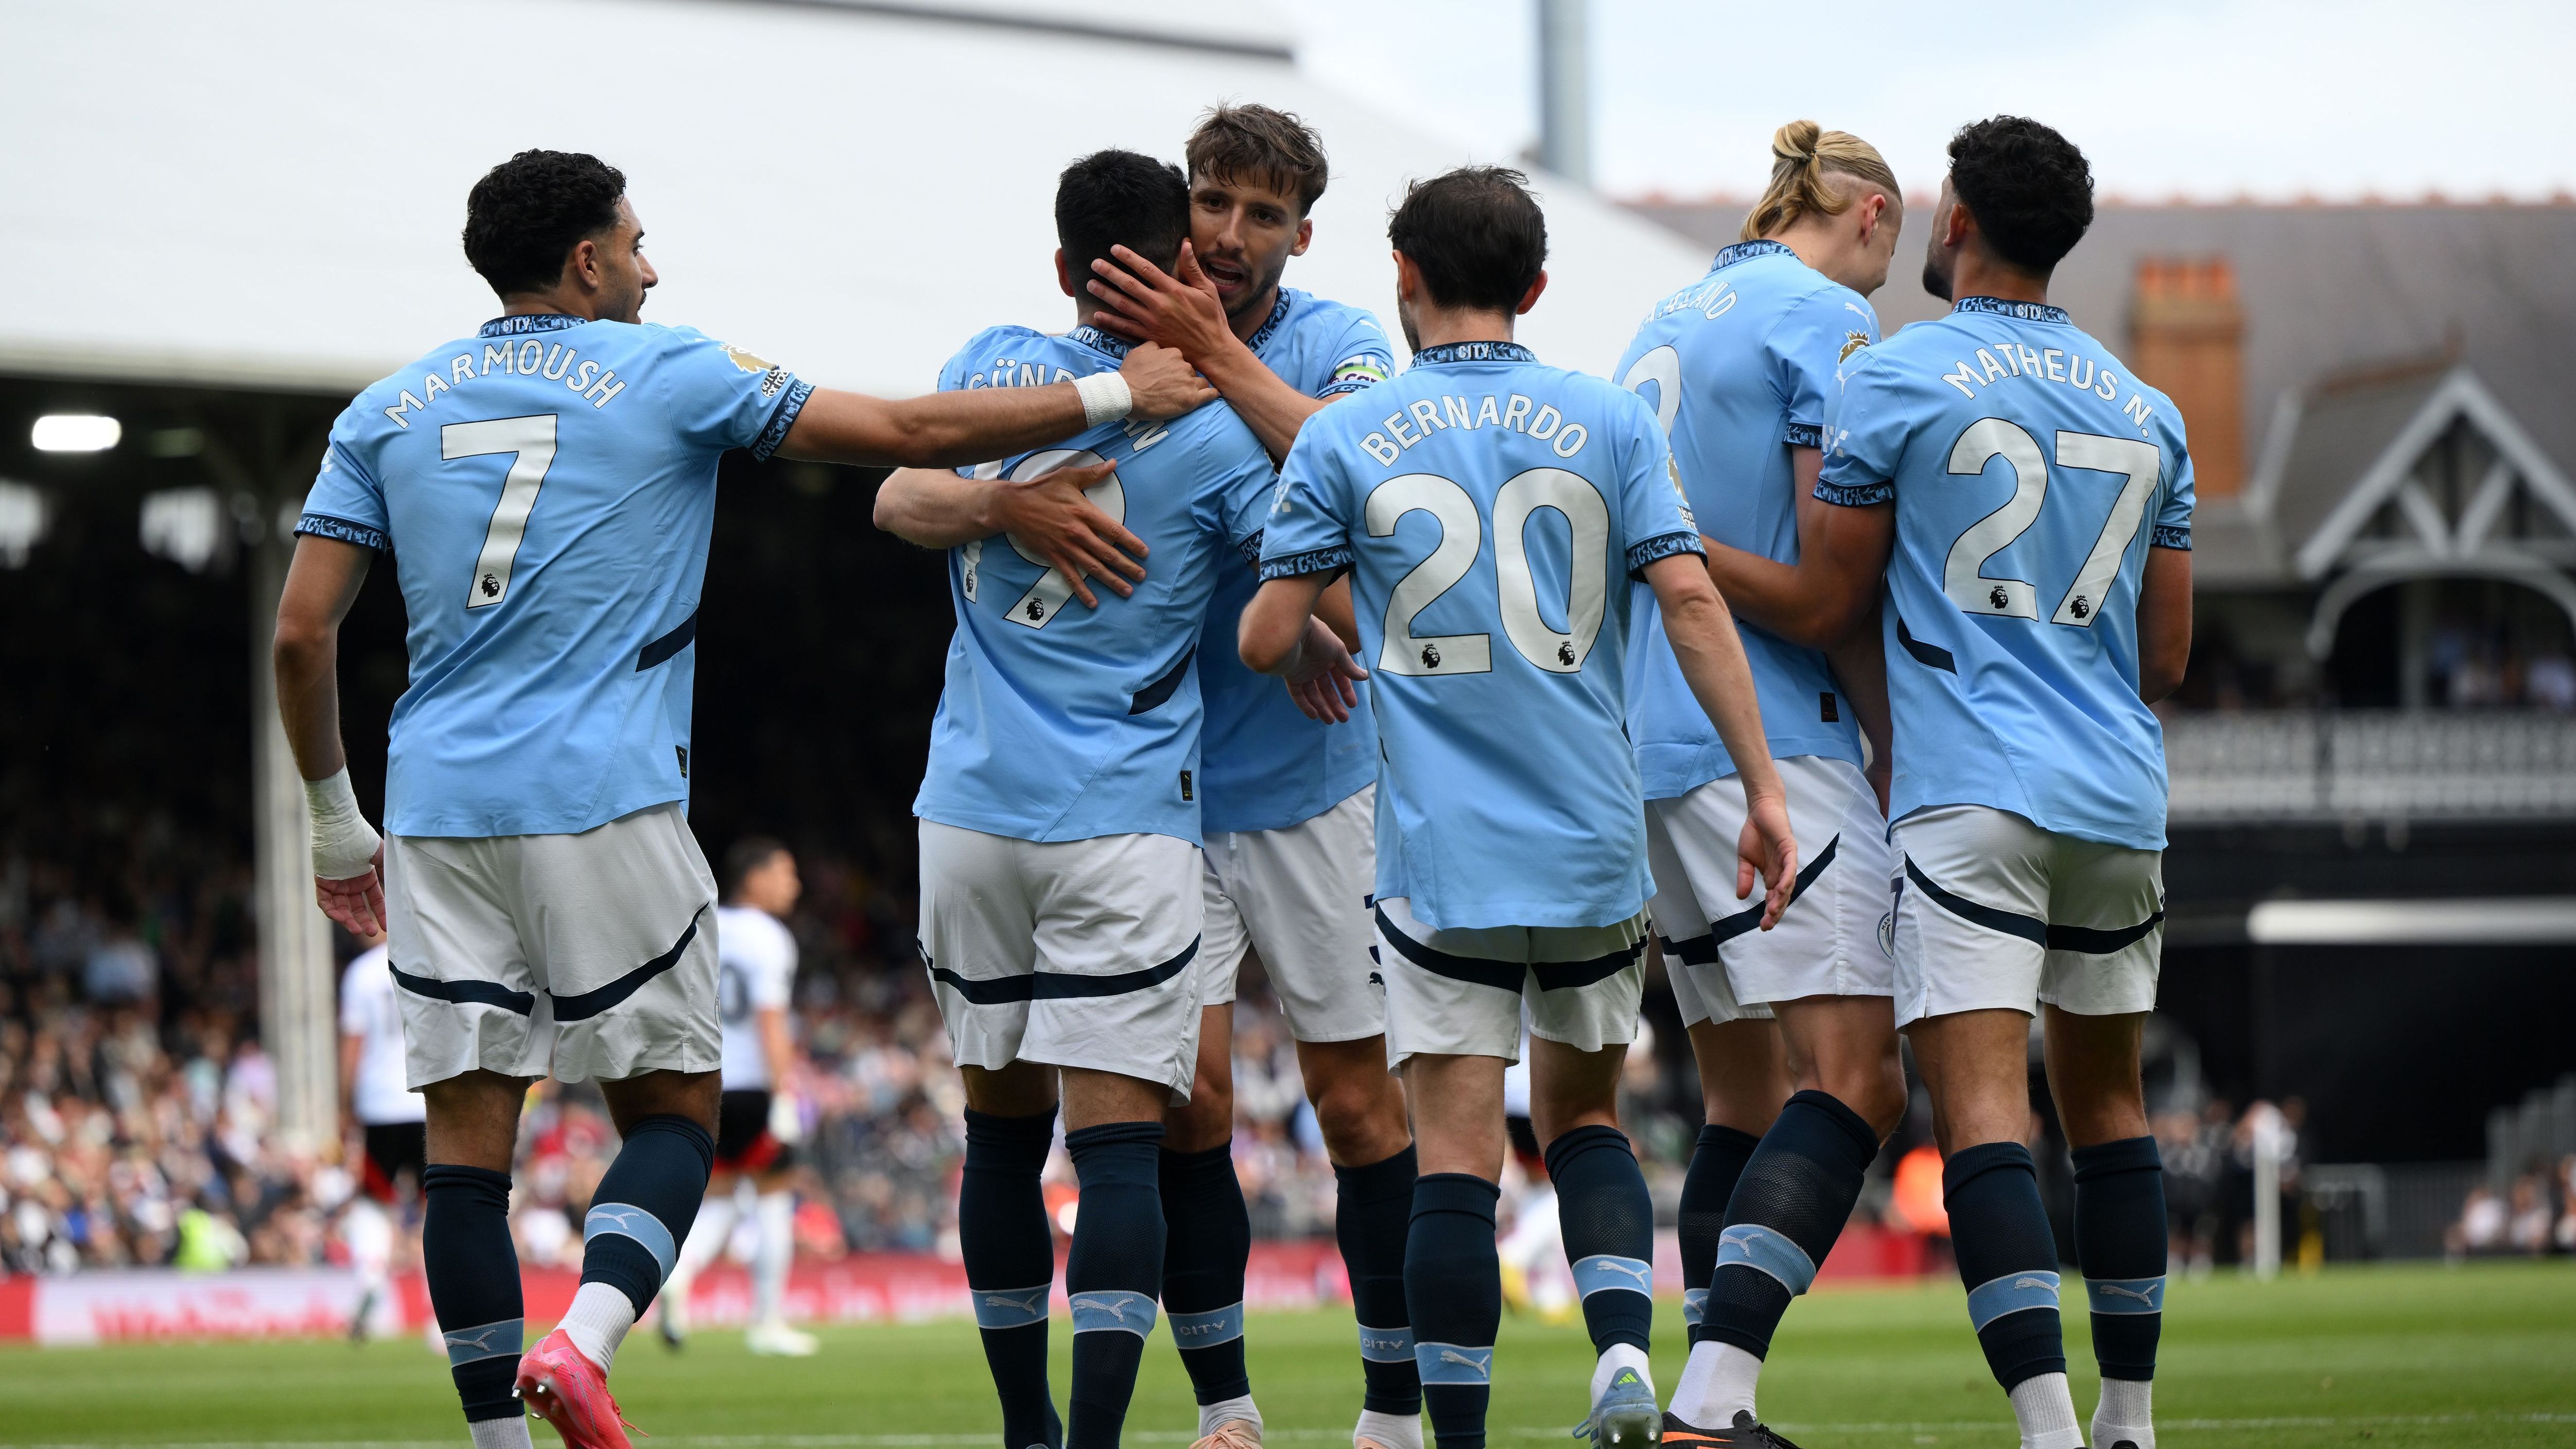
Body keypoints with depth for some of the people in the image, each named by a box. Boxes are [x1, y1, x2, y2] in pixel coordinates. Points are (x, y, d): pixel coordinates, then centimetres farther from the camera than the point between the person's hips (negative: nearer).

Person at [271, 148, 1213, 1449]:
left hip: (439, 808, 3)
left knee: (468, 1138, 4)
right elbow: (909, 434, 2)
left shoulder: (387, 412, 11)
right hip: (603, 805, -3)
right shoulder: (666, 376, 2)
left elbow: (301, 632, 6)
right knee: (673, 1109, 6)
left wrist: (335, 824, 18)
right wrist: (1116, 396, 11)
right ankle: (584, 1341, -19)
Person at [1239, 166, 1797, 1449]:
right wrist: (1763, 787, -3)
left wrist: (1315, 655, 22)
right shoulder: (1609, 420, 3)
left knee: (1456, 1151, -2)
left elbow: (1265, 635, -1)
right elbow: (1690, 601, -5)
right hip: (1594, 838, 2)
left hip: (1440, 852, -2)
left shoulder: (1342, 442, 0)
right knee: (1584, 1114, 18)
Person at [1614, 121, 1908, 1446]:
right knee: (1854, 1078, -15)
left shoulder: (1669, 321, 20)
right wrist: (1899, 741, -4)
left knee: (1745, 1097, 14)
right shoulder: (1827, 319, -6)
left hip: (1646, 742, 9)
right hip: (1774, 741, -9)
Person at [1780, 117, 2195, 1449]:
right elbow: (2165, 657, 16)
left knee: (1981, 1107, -12)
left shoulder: (1893, 378, -3)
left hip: (1970, 795, -6)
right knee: (2107, 1100, 17)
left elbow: (1825, 603, -1)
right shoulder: (2145, 412, 13)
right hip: (2120, 797, 6)